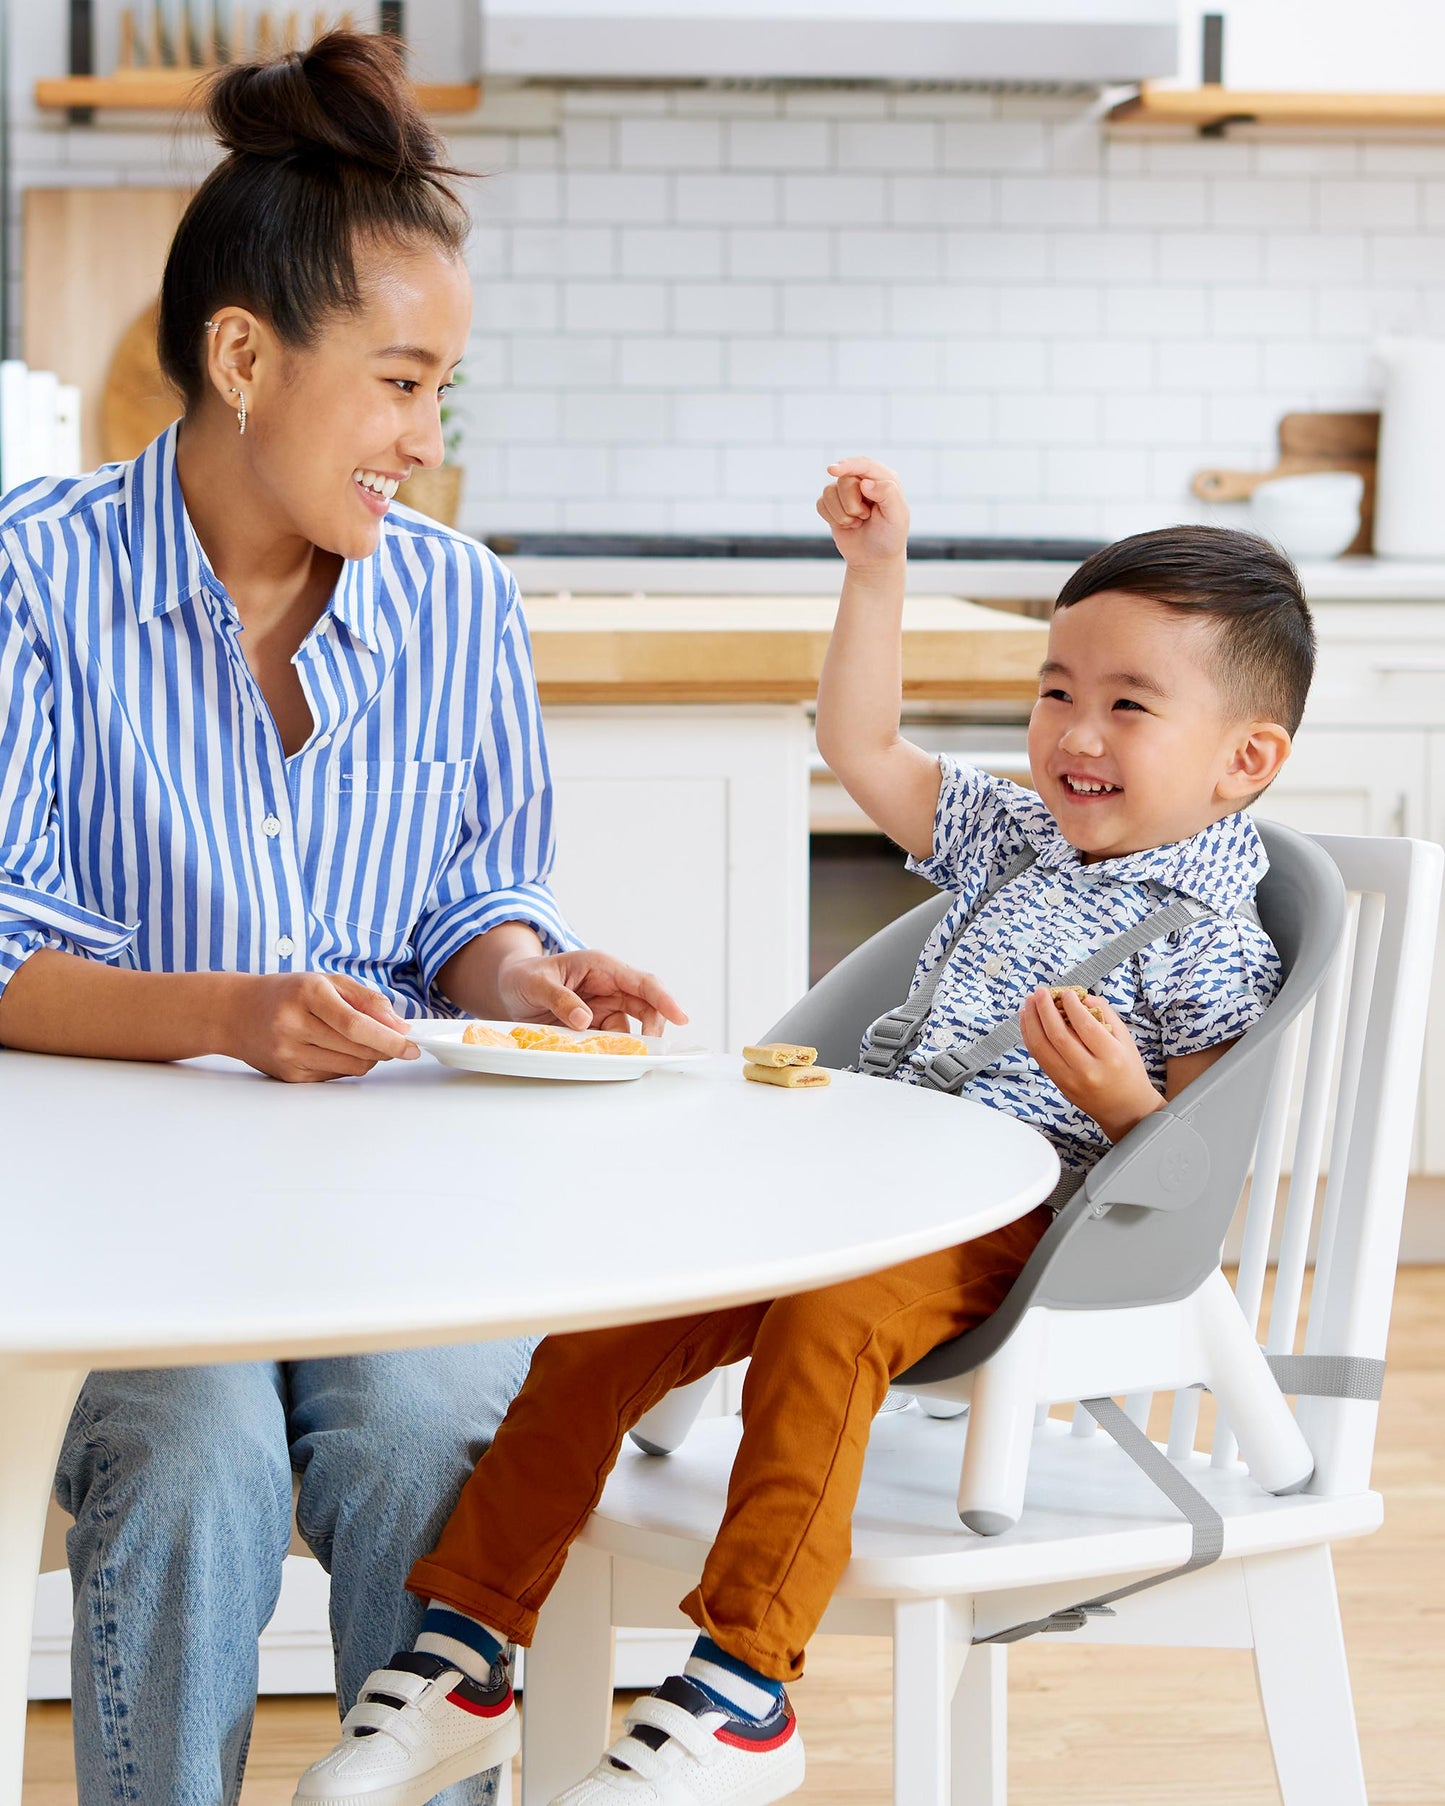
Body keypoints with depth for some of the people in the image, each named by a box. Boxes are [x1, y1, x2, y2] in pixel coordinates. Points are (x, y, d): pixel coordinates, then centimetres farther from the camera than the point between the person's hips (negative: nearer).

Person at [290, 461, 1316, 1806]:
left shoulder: (1214, 949, -2)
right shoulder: (1014, 836, 20)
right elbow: (861, 749, 27)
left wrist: (1125, 1100, -27)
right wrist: (877, 572, 21)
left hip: (1010, 1228, -7)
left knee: (826, 1314, -38)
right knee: (608, 1316, -12)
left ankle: (744, 1691, -35)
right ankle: (463, 1641, -7)